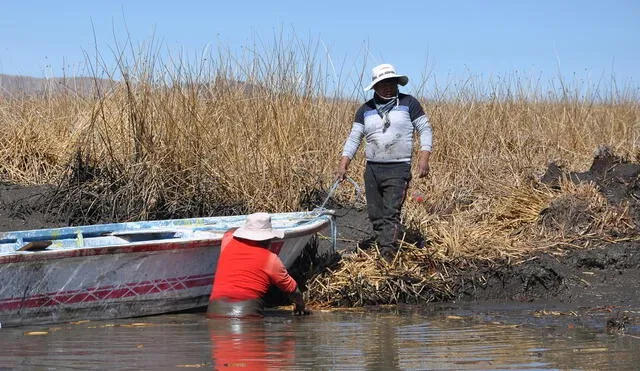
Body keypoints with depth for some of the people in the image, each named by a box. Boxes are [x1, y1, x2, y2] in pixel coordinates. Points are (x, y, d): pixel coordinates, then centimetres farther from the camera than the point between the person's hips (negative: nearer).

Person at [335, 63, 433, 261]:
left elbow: (425, 130, 3)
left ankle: (388, 255, -23)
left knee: (391, 213, -15)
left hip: (398, 170, -4)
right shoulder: (365, 110, 11)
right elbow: (354, 139, 11)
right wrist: (343, 165, 0)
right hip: (372, 169, 5)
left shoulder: (408, 103, 3)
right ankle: (381, 252, 15)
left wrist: (424, 157, -10)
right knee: (375, 215, 6)